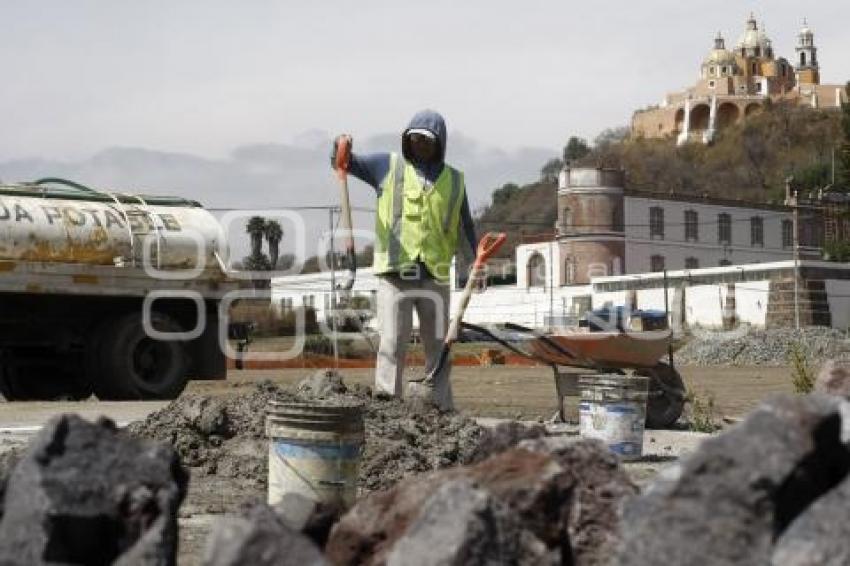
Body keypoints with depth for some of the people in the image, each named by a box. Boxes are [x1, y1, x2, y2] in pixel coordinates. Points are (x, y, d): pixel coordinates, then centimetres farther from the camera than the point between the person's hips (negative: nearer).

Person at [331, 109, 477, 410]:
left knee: (438, 347, 10)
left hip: (435, 276, 2)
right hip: (394, 274, -2)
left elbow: (465, 227, 15)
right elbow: (345, 163, 7)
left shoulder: (453, 181, 12)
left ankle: (441, 408, 19)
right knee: (392, 344, -8)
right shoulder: (388, 166, 8)